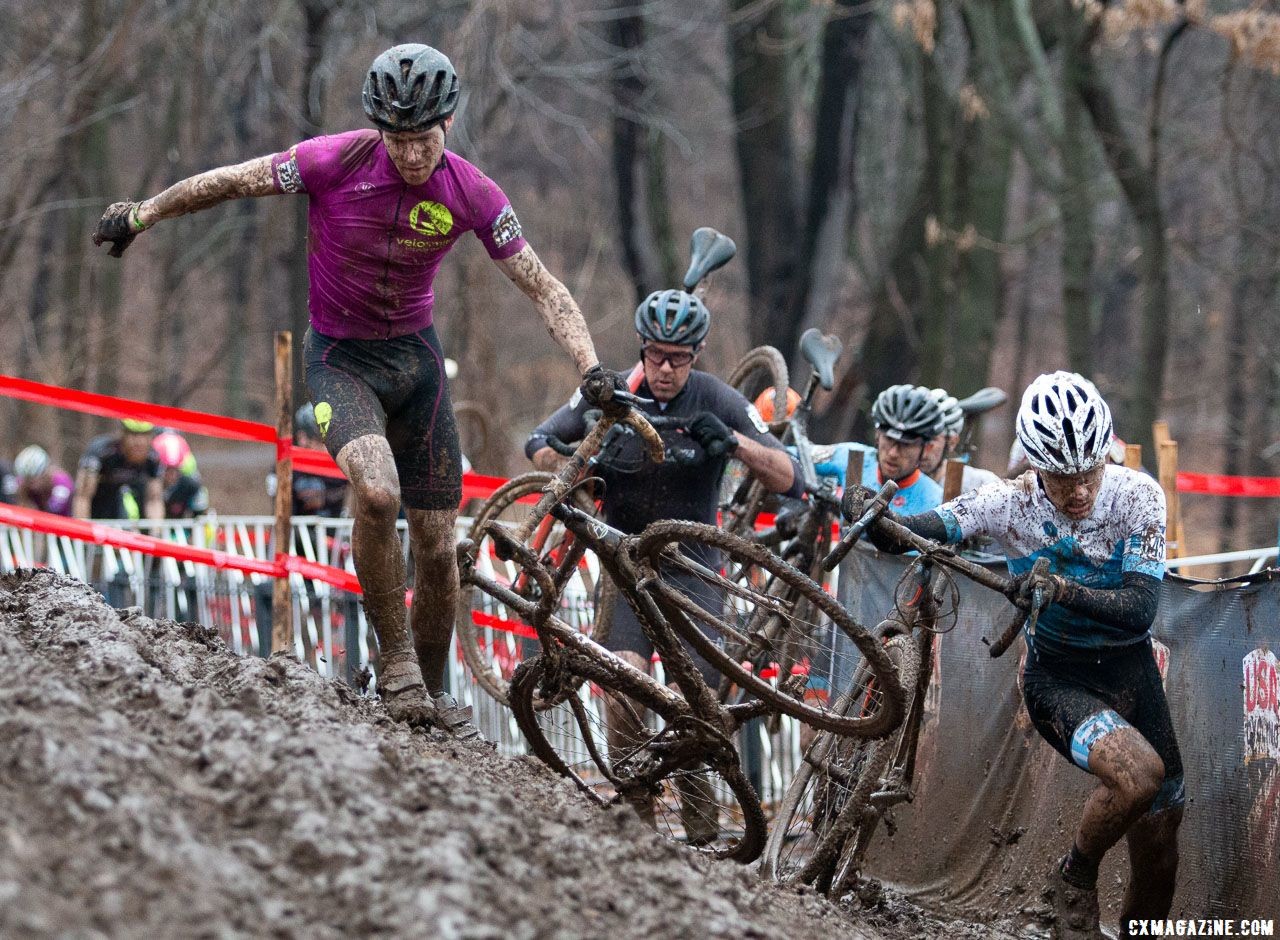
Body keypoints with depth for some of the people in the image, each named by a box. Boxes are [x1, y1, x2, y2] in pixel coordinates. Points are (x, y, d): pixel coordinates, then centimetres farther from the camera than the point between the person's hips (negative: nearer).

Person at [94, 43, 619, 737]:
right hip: (340, 359, -3)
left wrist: (590, 367, -22)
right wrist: (139, 216, 4)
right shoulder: (335, 162, -21)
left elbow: (544, 289, -8)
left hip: (416, 357, 3)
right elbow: (226, 183, -7)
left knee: (438, 547, 3)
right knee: (378, 494, -31)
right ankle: (395, 660, -14)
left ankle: (432, 691, 24)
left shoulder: (471, 194, -14)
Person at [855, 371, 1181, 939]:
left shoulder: (1138, 495, -17)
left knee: (1158, 858, 5)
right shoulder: (1011, 502, -17)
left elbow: (1140, 608, -25)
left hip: (1130, 673, 3)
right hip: (1057, 677, -3)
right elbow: (913, 531, -18)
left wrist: (1066, 591, -43)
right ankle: (1074, 880, -5)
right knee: (1138, 771, -32)